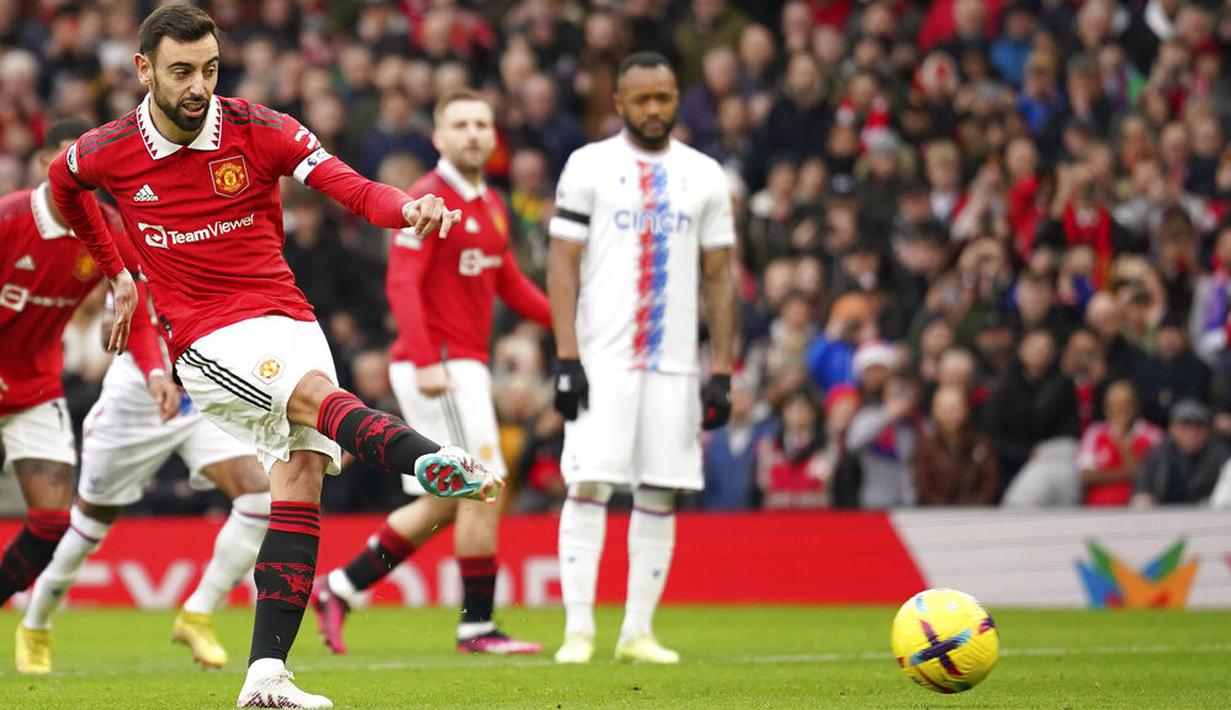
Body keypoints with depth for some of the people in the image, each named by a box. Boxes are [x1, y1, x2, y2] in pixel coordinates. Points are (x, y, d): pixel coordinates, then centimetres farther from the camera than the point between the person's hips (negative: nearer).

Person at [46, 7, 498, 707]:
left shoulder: (259, 131, -4)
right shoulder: (108, 151, -1)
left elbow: (352, 188, -15)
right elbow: (63, 183, 24)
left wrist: (407, 207, -37)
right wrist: (117, 274, 27)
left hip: (288, 318, 3)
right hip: (208, 340, -3)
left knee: (302, 474, -11)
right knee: (317, 393, -31)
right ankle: (435, 460, -62)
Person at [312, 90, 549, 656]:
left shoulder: (491, 205, 16)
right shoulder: (428, 198, -11)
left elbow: (510, 284, 23)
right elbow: (401, 283, -18)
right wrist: (425, 361, -27)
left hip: (465, 367, 9)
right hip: (436, 367, -9)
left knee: (442, 504, 11)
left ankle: (339, 589, 18)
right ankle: (477, 626, -5)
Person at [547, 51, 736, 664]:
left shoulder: (704, 176, 10)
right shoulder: (589, 166, 1)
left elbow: (719, 278, 10)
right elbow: (562, 265, -2)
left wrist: (721, 372, 3)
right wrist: (567, 359, -11)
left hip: (674, 362, 3)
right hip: (601, 360, -3)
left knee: (659, 495, 2)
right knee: (589, 486, -9)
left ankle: (638, 632, 8)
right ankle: (578, 629, -6)